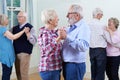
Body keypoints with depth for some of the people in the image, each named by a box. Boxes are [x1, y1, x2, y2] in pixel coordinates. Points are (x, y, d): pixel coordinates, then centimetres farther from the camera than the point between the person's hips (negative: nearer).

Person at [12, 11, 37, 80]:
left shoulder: (30, 27, -5)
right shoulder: (15, 28, 11)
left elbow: (34, 41, -13)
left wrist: (27, 33, -26)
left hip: (25, 53, -6)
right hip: (16, 53, 6)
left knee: (24, 72, -4)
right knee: (18, 72, 11)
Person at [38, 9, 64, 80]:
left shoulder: (54, 32, 9)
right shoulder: (45, 33, -16)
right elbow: (47, 50, -31)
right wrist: (58, 38, -38)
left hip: (56, 69, 9)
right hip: (49, 70, -9)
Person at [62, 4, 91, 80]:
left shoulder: (83, 27, -15)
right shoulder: (70, 28, 10)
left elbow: (84, 47, -31)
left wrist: (67, 37, -33)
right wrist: (62, 34, 4)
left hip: (75, 65, -8)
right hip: (67, 63, 8)